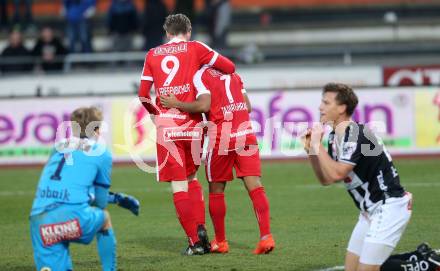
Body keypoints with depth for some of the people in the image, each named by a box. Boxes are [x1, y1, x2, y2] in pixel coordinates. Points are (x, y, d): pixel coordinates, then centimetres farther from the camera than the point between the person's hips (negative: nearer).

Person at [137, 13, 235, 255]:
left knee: (178, 185, 1)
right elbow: (230, 67, 4)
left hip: (167, 126, 0)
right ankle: (200, 228, 5)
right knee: (191, 178, 20)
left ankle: (195, 241, -3)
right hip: (192, 124, 1)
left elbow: (143, 95, 9)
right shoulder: (195, 48, 5)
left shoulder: (152, 54, 11)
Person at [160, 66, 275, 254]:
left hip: (221, 136, -4)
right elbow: (248, 106, 17)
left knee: (216, 190, 11)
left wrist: (176, 104, -5)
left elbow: (204, 105, -14)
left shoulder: (200, 75, 0)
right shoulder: (232, 73, 19)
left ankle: (220, 242, 17)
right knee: (254, 185, -1)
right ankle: (266, 236, -13)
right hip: (245, 132, 4)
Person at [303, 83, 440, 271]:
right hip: (371, 210, 10)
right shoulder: (335, 137, 9)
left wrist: (317, 145, -18)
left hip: (389, 207, -10)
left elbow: (337, 174, -28)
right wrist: (310, 150, 2)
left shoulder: (356, 134, -20)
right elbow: (326, 180, 14)